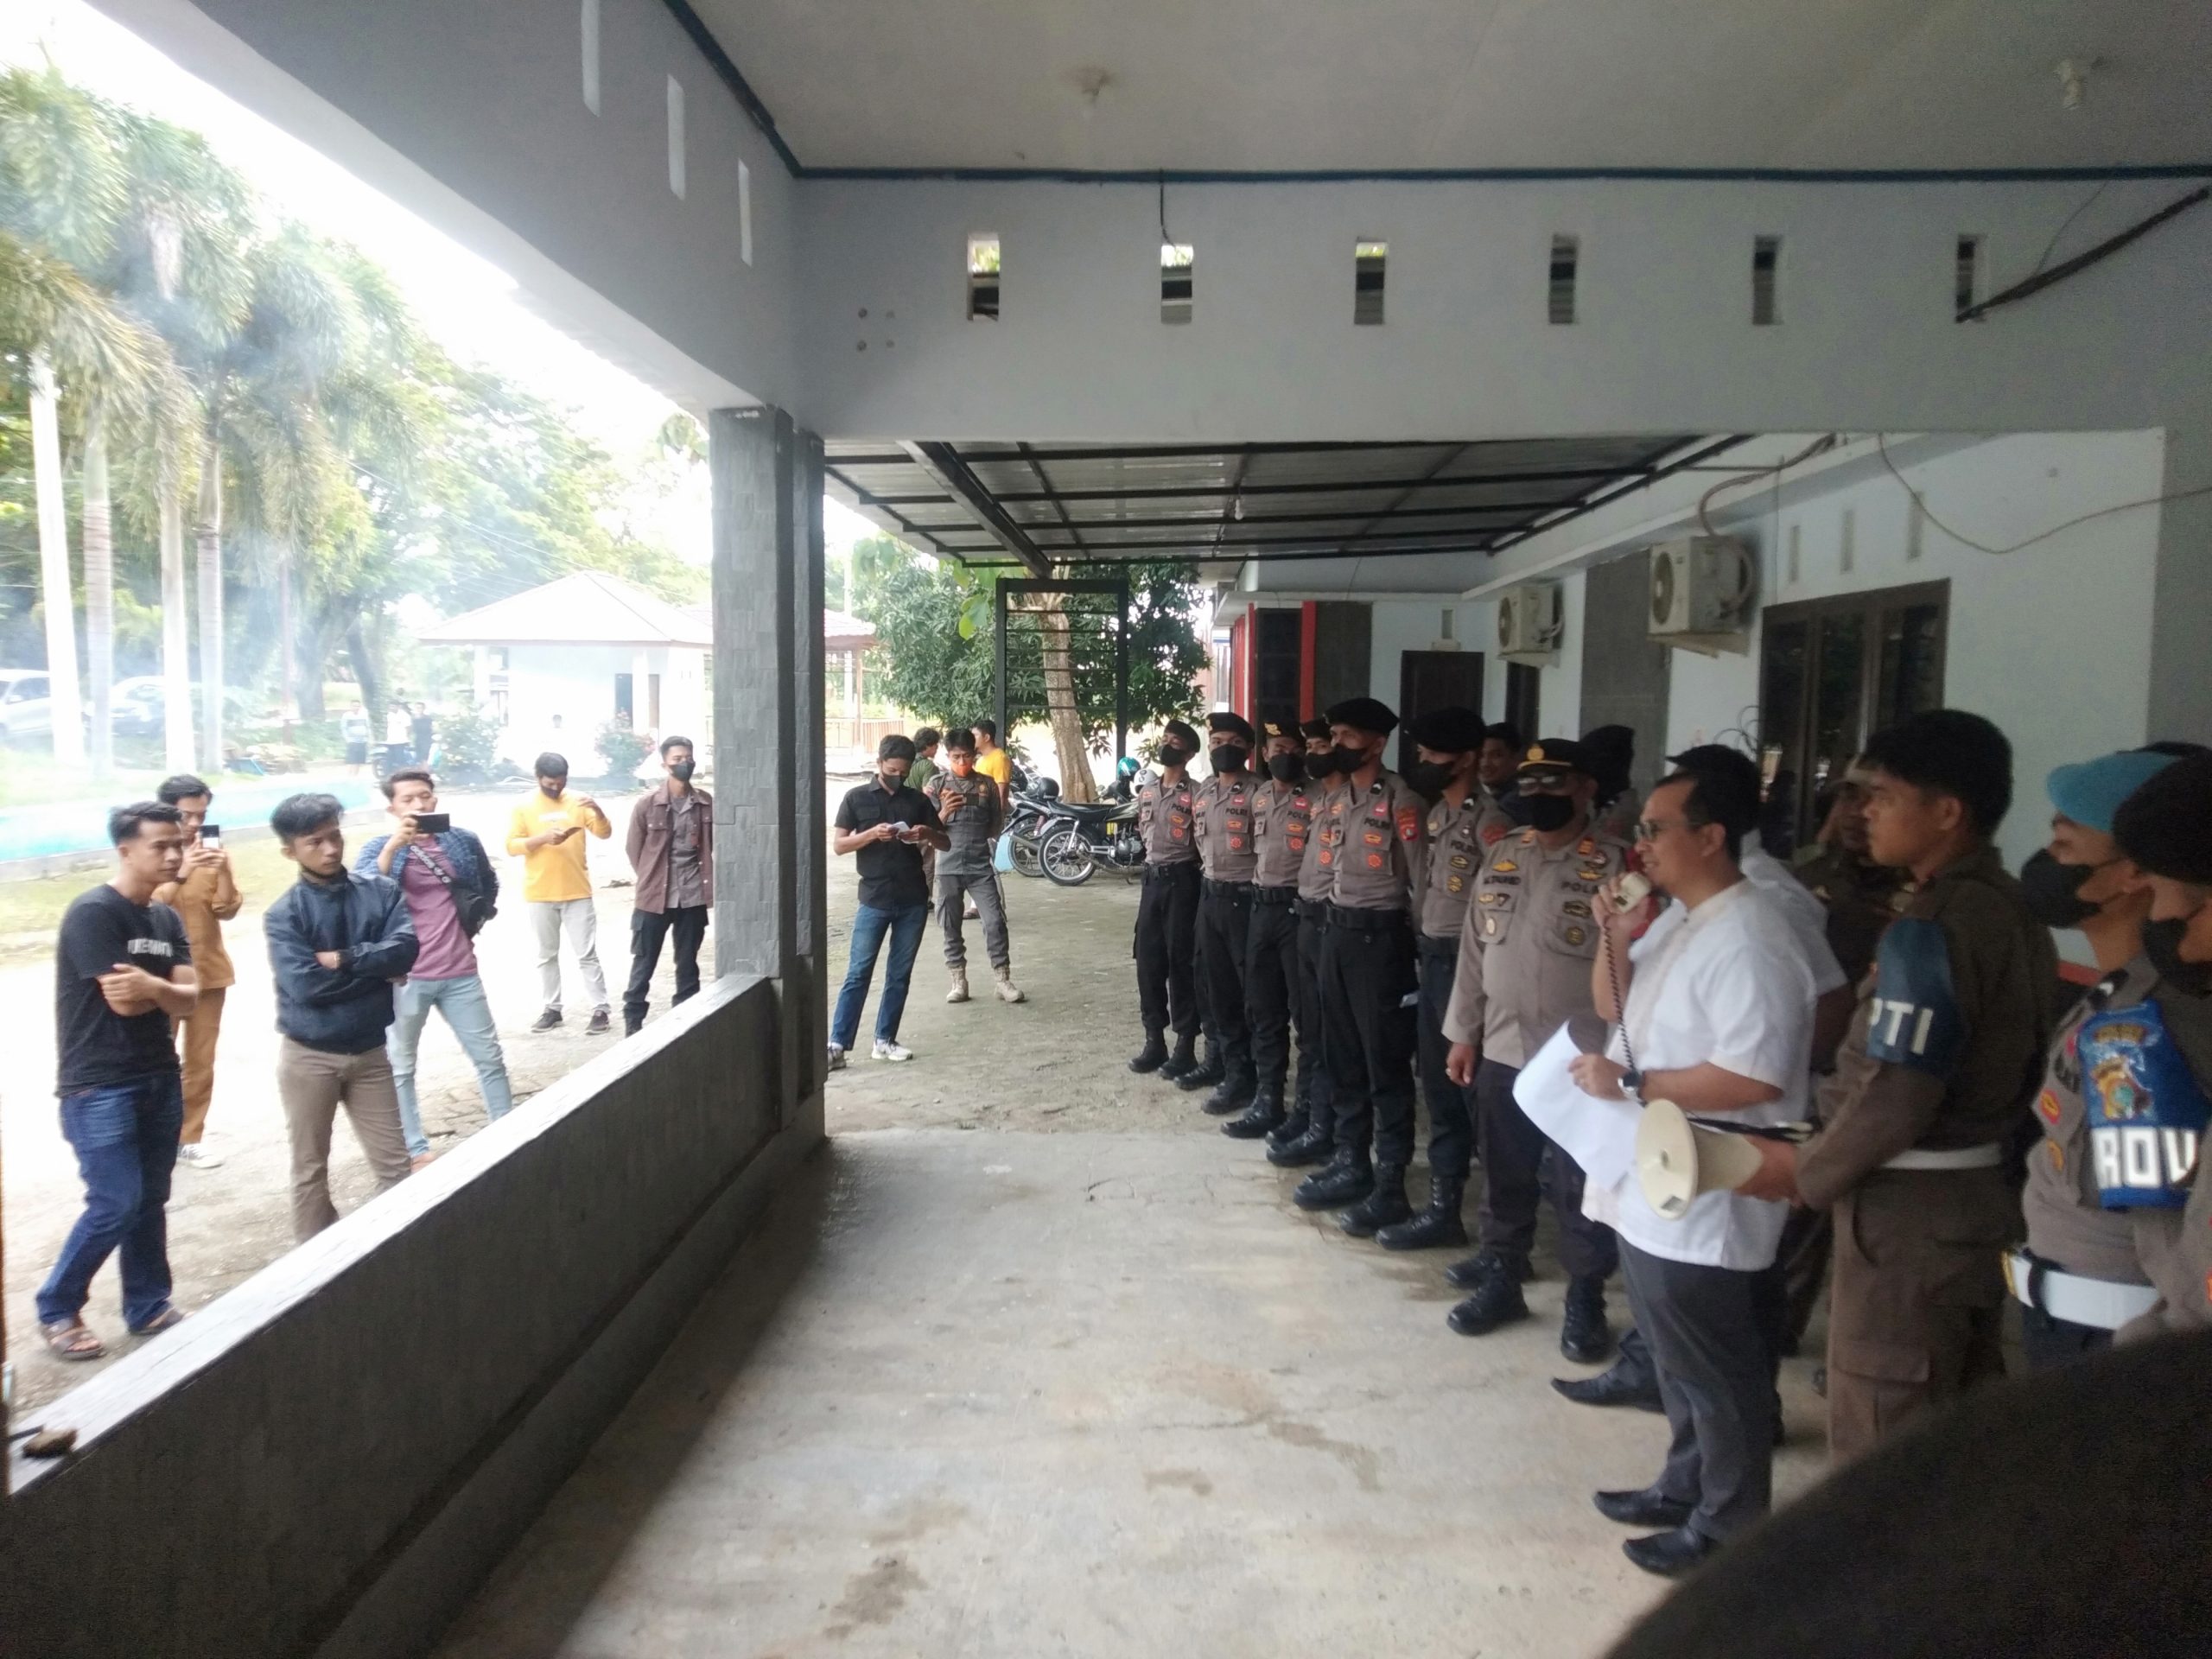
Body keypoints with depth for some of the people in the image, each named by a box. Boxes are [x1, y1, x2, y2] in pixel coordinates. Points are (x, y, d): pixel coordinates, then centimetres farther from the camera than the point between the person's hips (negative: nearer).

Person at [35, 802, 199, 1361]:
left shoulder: (167, 920, 9)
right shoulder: (92, 912, -14)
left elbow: (190, 1001, 0)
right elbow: (124, 1001, -19)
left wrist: (152, 986, -19)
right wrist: (168, 988, -2)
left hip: (160, 1079, 7)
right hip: (98, 1086, -7)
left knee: (151, 1201, 11)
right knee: (116, 1204, -6)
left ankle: (149, 1308, 23)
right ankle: (56, 1309, 15)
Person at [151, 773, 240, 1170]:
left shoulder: (213, 852, 4)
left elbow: (227, 910, -2)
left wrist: (223, 871, -18)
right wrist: (180, 874, -27)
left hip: (208, 971, 3)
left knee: (201, 1062, 8)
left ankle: (189, 1139, 17)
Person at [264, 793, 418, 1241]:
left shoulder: (381, 892, -1)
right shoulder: (284, 914, -9)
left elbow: (404, 950, -15)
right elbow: (304, 985, -21)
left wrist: (343, 959, -19)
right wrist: (373, 967, -13)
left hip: (371, 1052, 2)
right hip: (308, 1056, -2)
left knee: (394, 1164, 7)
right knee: (310, 1170, 11)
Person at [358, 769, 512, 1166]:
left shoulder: (463, 841, 3)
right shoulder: (381, 847, -4)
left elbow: (489, 885, 21)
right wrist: (394, 844, -30)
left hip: (460, 973, 2)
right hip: (406, 977, -2)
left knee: (489, 1057, 10)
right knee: (399, 1067, 6)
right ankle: (414, 1150, 17)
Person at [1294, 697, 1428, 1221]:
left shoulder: (1401, 801, -11)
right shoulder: (1334, 803, 12)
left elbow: (1422, 880, -10)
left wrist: (1419, 947, -8)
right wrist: (1338, 925, 10)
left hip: (1381, 936, -8)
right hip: (1336, 932, 8)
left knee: (1385, 1062, 0)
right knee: (1342, 1056, 14)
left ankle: (1390, 1183, 9)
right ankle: (1351, 1162, 27)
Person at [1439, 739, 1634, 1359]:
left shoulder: (1613, 865, -9)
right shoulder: (1501, 856, 7)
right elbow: (1473, 947, 11)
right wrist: (1463, 1033, 10)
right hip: (1501, 1051, 5)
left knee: (1580, 1186, 7)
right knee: (1505, 1176, 17)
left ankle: (1585, 1301, 24)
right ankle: (1501, 1279, 33)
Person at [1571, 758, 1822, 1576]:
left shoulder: (1748, 940, -23)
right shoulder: (1675, 917, 7)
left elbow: (1755, 1079, -29)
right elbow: (1615, 1008, 15)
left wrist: (1629, 1084, -22)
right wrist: (1616, 938, -3)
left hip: (1703, 1206, -9)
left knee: (1718, 1375, 10)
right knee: (1678, 1363, 24)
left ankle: (1728, 1528, 27)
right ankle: (1686, 1486, 41)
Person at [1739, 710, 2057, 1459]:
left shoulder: (1930, 928, -21)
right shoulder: (2010, 908, 7)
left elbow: (1896, 1095, -23)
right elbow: (1998, 1064, 12)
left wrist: (1807, 1171, -9)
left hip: (1910, 1208, -9)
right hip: (1979, 1191, 9)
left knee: (1880, 1438, 4)